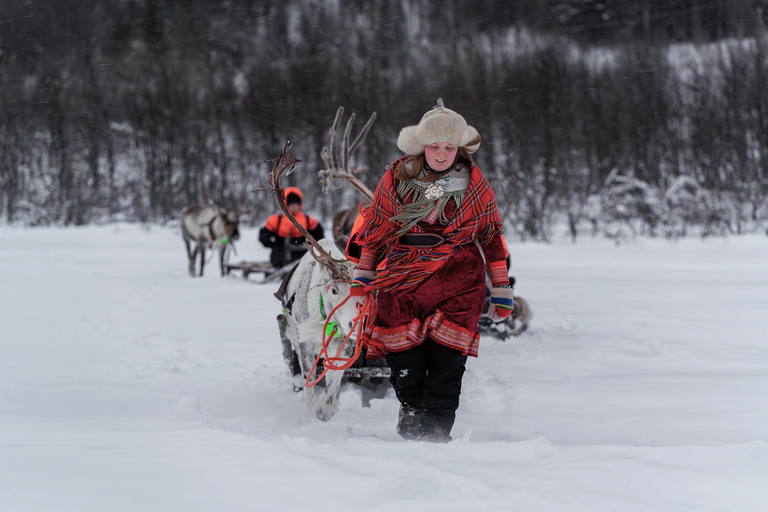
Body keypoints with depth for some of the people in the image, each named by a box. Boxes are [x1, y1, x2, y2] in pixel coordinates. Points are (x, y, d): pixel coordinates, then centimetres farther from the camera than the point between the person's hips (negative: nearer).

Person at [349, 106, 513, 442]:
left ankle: (436, 434, -7)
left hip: (457, 279, -1)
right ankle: (411, 415, 13)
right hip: (404, 275, 1)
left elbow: (492, 237, 13)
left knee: (447, 361, -11)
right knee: (406, 363, -8)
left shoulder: (474, 184, 5)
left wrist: (502, 290, 12)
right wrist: (363, 276, 19)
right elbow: (374, 228, 16)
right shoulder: (396, 178, 4)